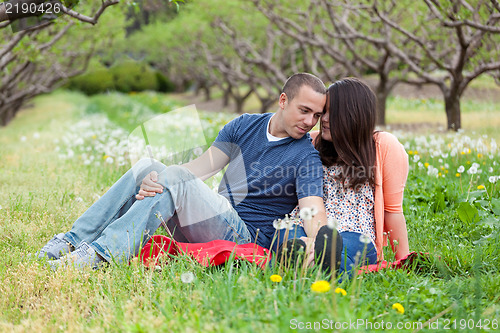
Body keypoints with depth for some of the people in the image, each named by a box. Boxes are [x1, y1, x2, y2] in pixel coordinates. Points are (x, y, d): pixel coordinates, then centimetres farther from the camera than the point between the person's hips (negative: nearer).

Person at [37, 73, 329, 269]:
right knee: (147, 167, -9)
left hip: (247, 237, -6)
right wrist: (155, 180, -20)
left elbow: (314, 211, -23)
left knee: (175, 178, -27)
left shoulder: (306, 156, -8)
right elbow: (202, 166, -1)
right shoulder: (244, 126, 8)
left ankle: (101, 254, -37)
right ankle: (72, 242, -13)